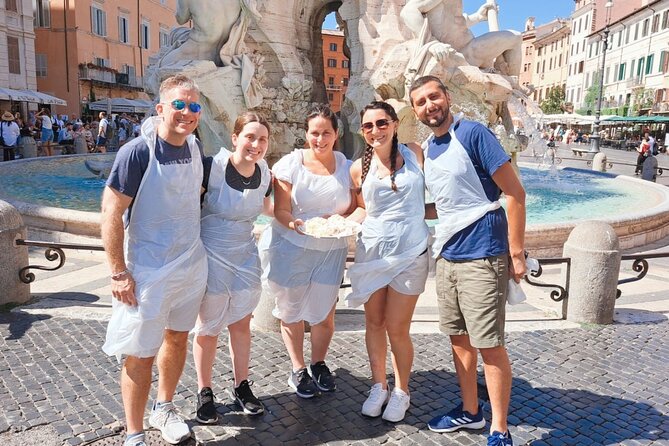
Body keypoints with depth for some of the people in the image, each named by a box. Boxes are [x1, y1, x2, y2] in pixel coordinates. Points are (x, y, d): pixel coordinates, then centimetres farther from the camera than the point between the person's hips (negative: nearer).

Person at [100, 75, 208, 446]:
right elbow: (111, 214, -16)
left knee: (177, 337, 20)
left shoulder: (195, 148, 2)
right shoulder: (138, 152, -17)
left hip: (193, 265, 7)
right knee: (140, 355, 3)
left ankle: (163, 409, 42)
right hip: (148, 272, -6)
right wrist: (119, 274, -17)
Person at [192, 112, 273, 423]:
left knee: (241, 323, 13)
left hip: (245, 256, 5)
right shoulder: (212, 167, -20)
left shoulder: (264, 173, -3)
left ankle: (241, 386, 31)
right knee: (209, 328, 8)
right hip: (211, 256, -4)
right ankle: (204, 392, 28)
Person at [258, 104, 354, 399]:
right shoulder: (290, 163, -5)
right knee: (291, 311, 10)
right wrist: (294, 223, -30)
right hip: (291, 247, -1)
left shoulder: (346, 166, 2)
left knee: (324, 314, 6)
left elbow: (355, 207, 3)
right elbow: (281, 210, -9)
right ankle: (298, 369, 32)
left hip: (330, 250, 2)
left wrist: (341, 219, -18)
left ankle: (319, 364, 35)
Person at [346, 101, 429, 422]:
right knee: (374, 323, 12)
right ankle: (378, 386, 33)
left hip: (409, 253, -2)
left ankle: (401, 391, 26)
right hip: (371, 252, 3)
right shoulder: (360, 168, 5)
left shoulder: (414, 154, 0)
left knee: (396, 329, 1)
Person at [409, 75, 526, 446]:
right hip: (447, 255, 8)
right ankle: (469, 411, 33)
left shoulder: (472, 133, -11)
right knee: (458, 338, 16)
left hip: (482, 256, -7)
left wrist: (516, 252, -14)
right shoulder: (426, 149, 11)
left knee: (489, 345, -1)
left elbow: (515, 192, -12)